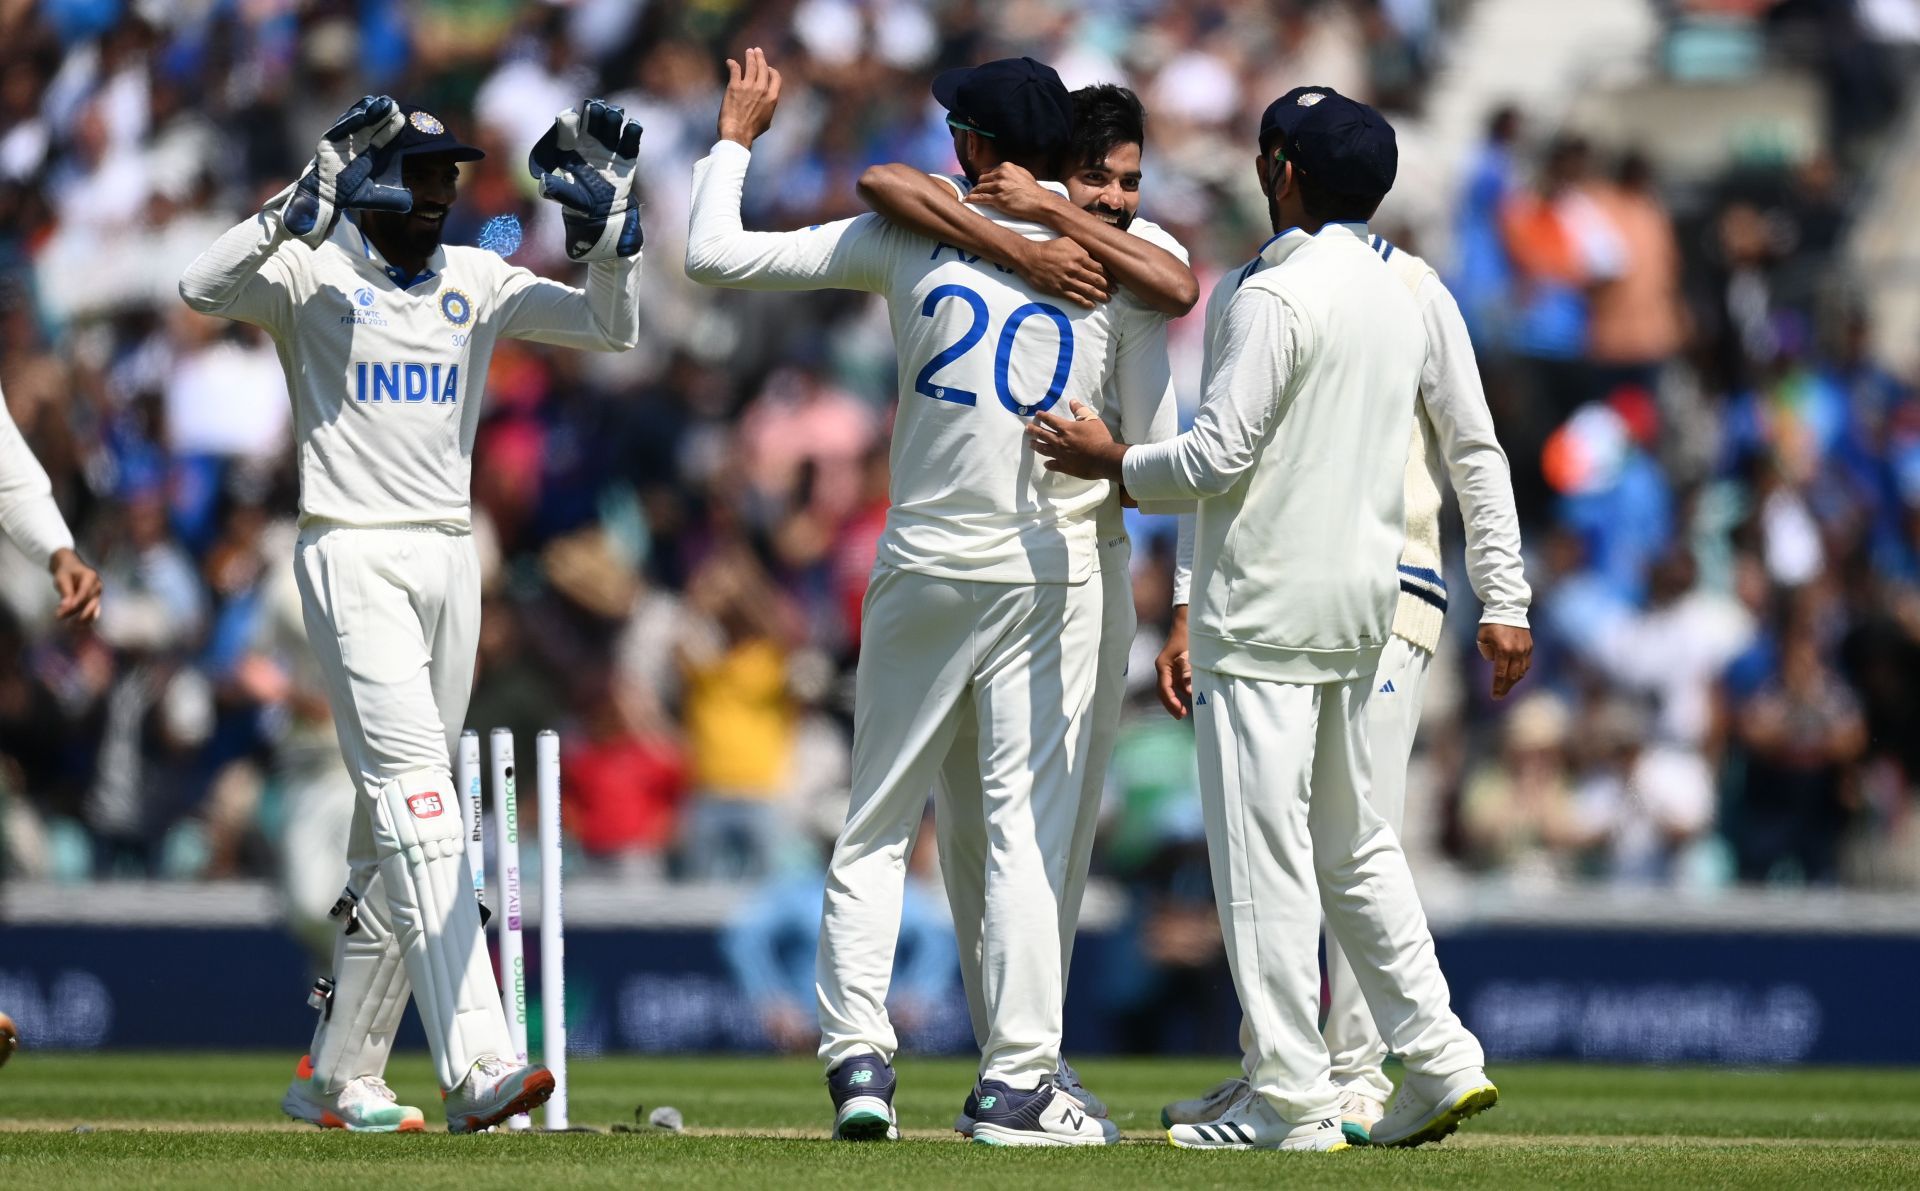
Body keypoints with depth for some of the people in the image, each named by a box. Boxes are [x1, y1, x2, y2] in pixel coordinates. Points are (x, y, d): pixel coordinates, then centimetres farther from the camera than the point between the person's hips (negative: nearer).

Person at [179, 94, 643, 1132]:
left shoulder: (475, 283, 13)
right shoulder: (313, 273, -2)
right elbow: (204, 288, -21)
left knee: (396, 831, 8)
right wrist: (310, 200, -27)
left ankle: (338, 1077, 16)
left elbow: (611, 327, 7)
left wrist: (604, 221, -7)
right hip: (352, 559, -6)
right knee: (415, 790, -18)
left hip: (449, 561, 6)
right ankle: (476, 1066, -29)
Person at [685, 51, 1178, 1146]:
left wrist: (736, 138, 17)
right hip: (1052, 571, -1)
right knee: (1029, 824, -1)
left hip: (923, 571, 1)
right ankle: (1017, 1079, -6)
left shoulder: (908, 239, -1)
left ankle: (858, 1055, 0)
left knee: (878, 825, 11)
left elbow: (714, 255, 3)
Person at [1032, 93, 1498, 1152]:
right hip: (1362, 605, 9)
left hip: (1268, 607, -9)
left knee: (1262, 850, -5)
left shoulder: (1279, 296, -15)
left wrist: (1110, 462, -3)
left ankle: (1291, 1101, -6)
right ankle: (1437, 1055, 12)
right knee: (1352, 844, 17)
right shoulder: (1398, 304, 13)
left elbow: (1219, 457, -18)